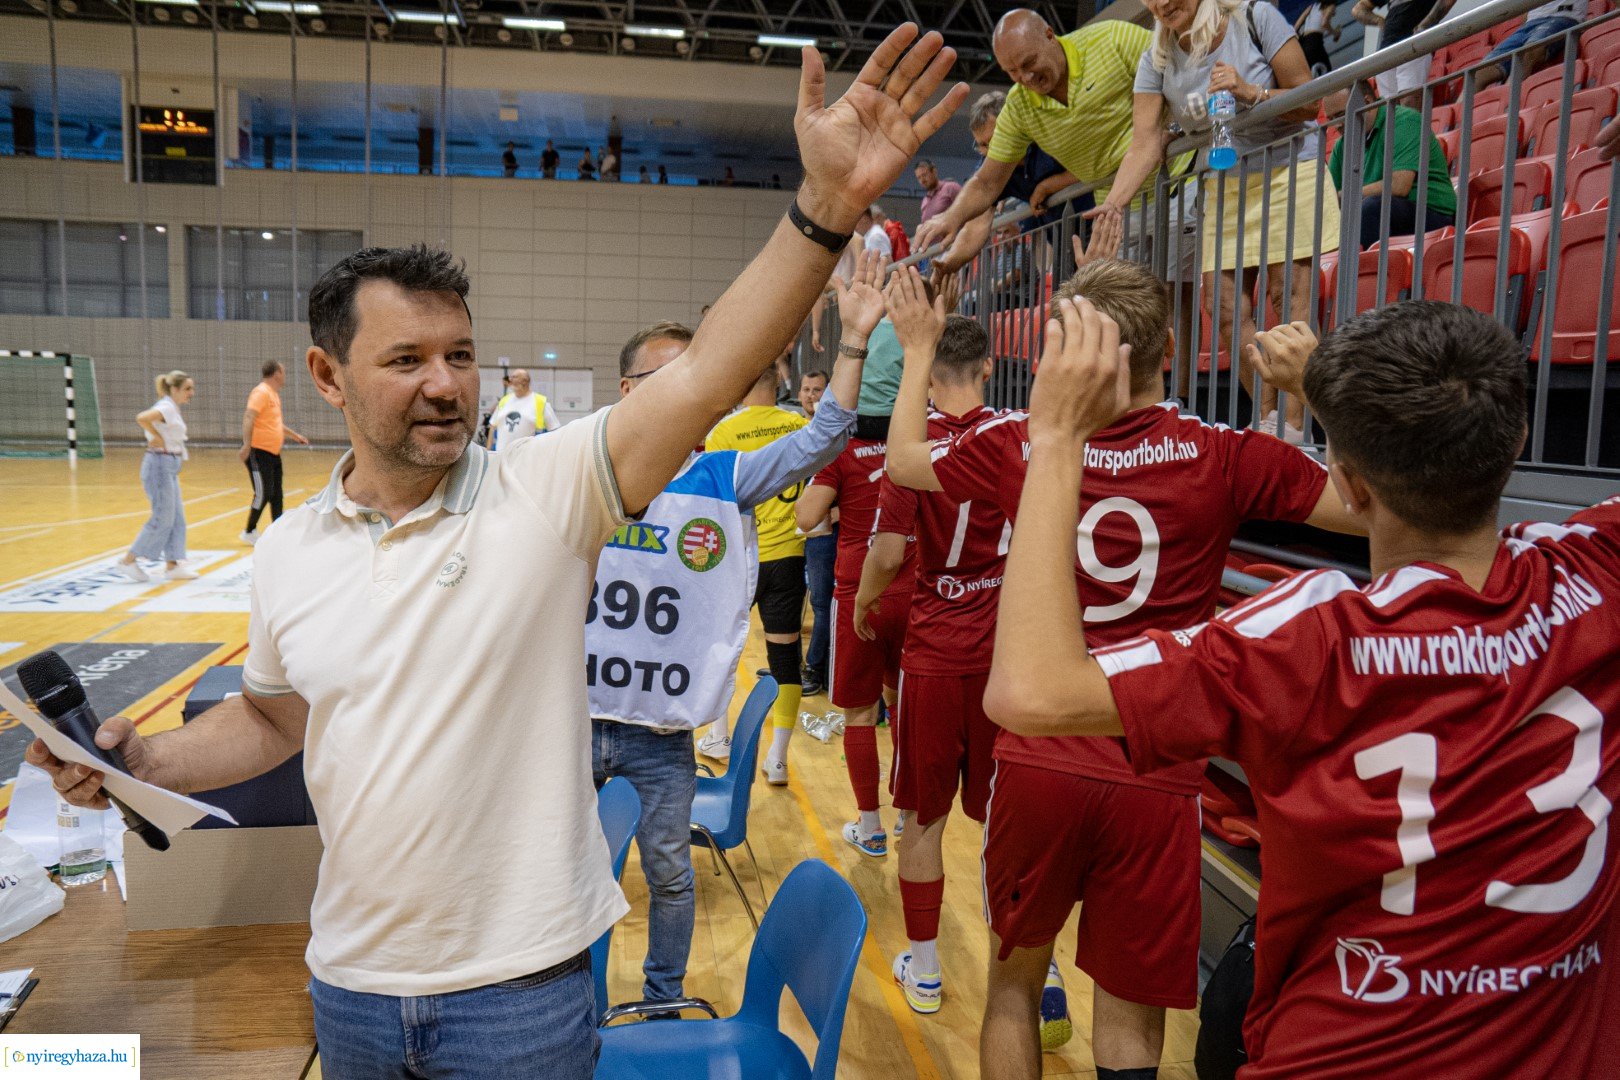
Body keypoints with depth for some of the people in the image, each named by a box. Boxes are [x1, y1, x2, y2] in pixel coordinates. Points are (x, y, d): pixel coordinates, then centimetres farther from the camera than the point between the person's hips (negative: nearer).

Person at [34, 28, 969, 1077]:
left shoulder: (547, 491, -14)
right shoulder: (289, 551, -1)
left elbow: (702, 377, -28)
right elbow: (272, 717, 14)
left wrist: (828, 202, -38)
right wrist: (146, 761, -4)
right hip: (350, 981, 4)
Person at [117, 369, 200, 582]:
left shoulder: (173, 408, 14)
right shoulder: (167, 407, -15)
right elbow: (142, 418, -32)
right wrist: (158, 438, -21)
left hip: (170, 467, 10)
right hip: (160, 465, -10)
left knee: (177, 518, 9)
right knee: (163, 519, -5)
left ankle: (172, 565, 13)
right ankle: (129, 560, 4)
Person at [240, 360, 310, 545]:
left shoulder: (274, 395, 15)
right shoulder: (261, 392, -14)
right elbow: (248, 418, -26)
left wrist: (295, 436, 35)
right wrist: (246, 445, -35)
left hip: (273, 453, 9)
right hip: (258, 452, -9)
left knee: (276, 495, 10)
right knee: (263, 494, -6)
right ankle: (250, 532, 7)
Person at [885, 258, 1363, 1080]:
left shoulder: (1019, 445, -5)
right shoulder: (1221, 458, -9)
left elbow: (901, 459, 13)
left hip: (1036, 761, 2)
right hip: (1154, 776, -1)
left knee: (1014, 976, 22)